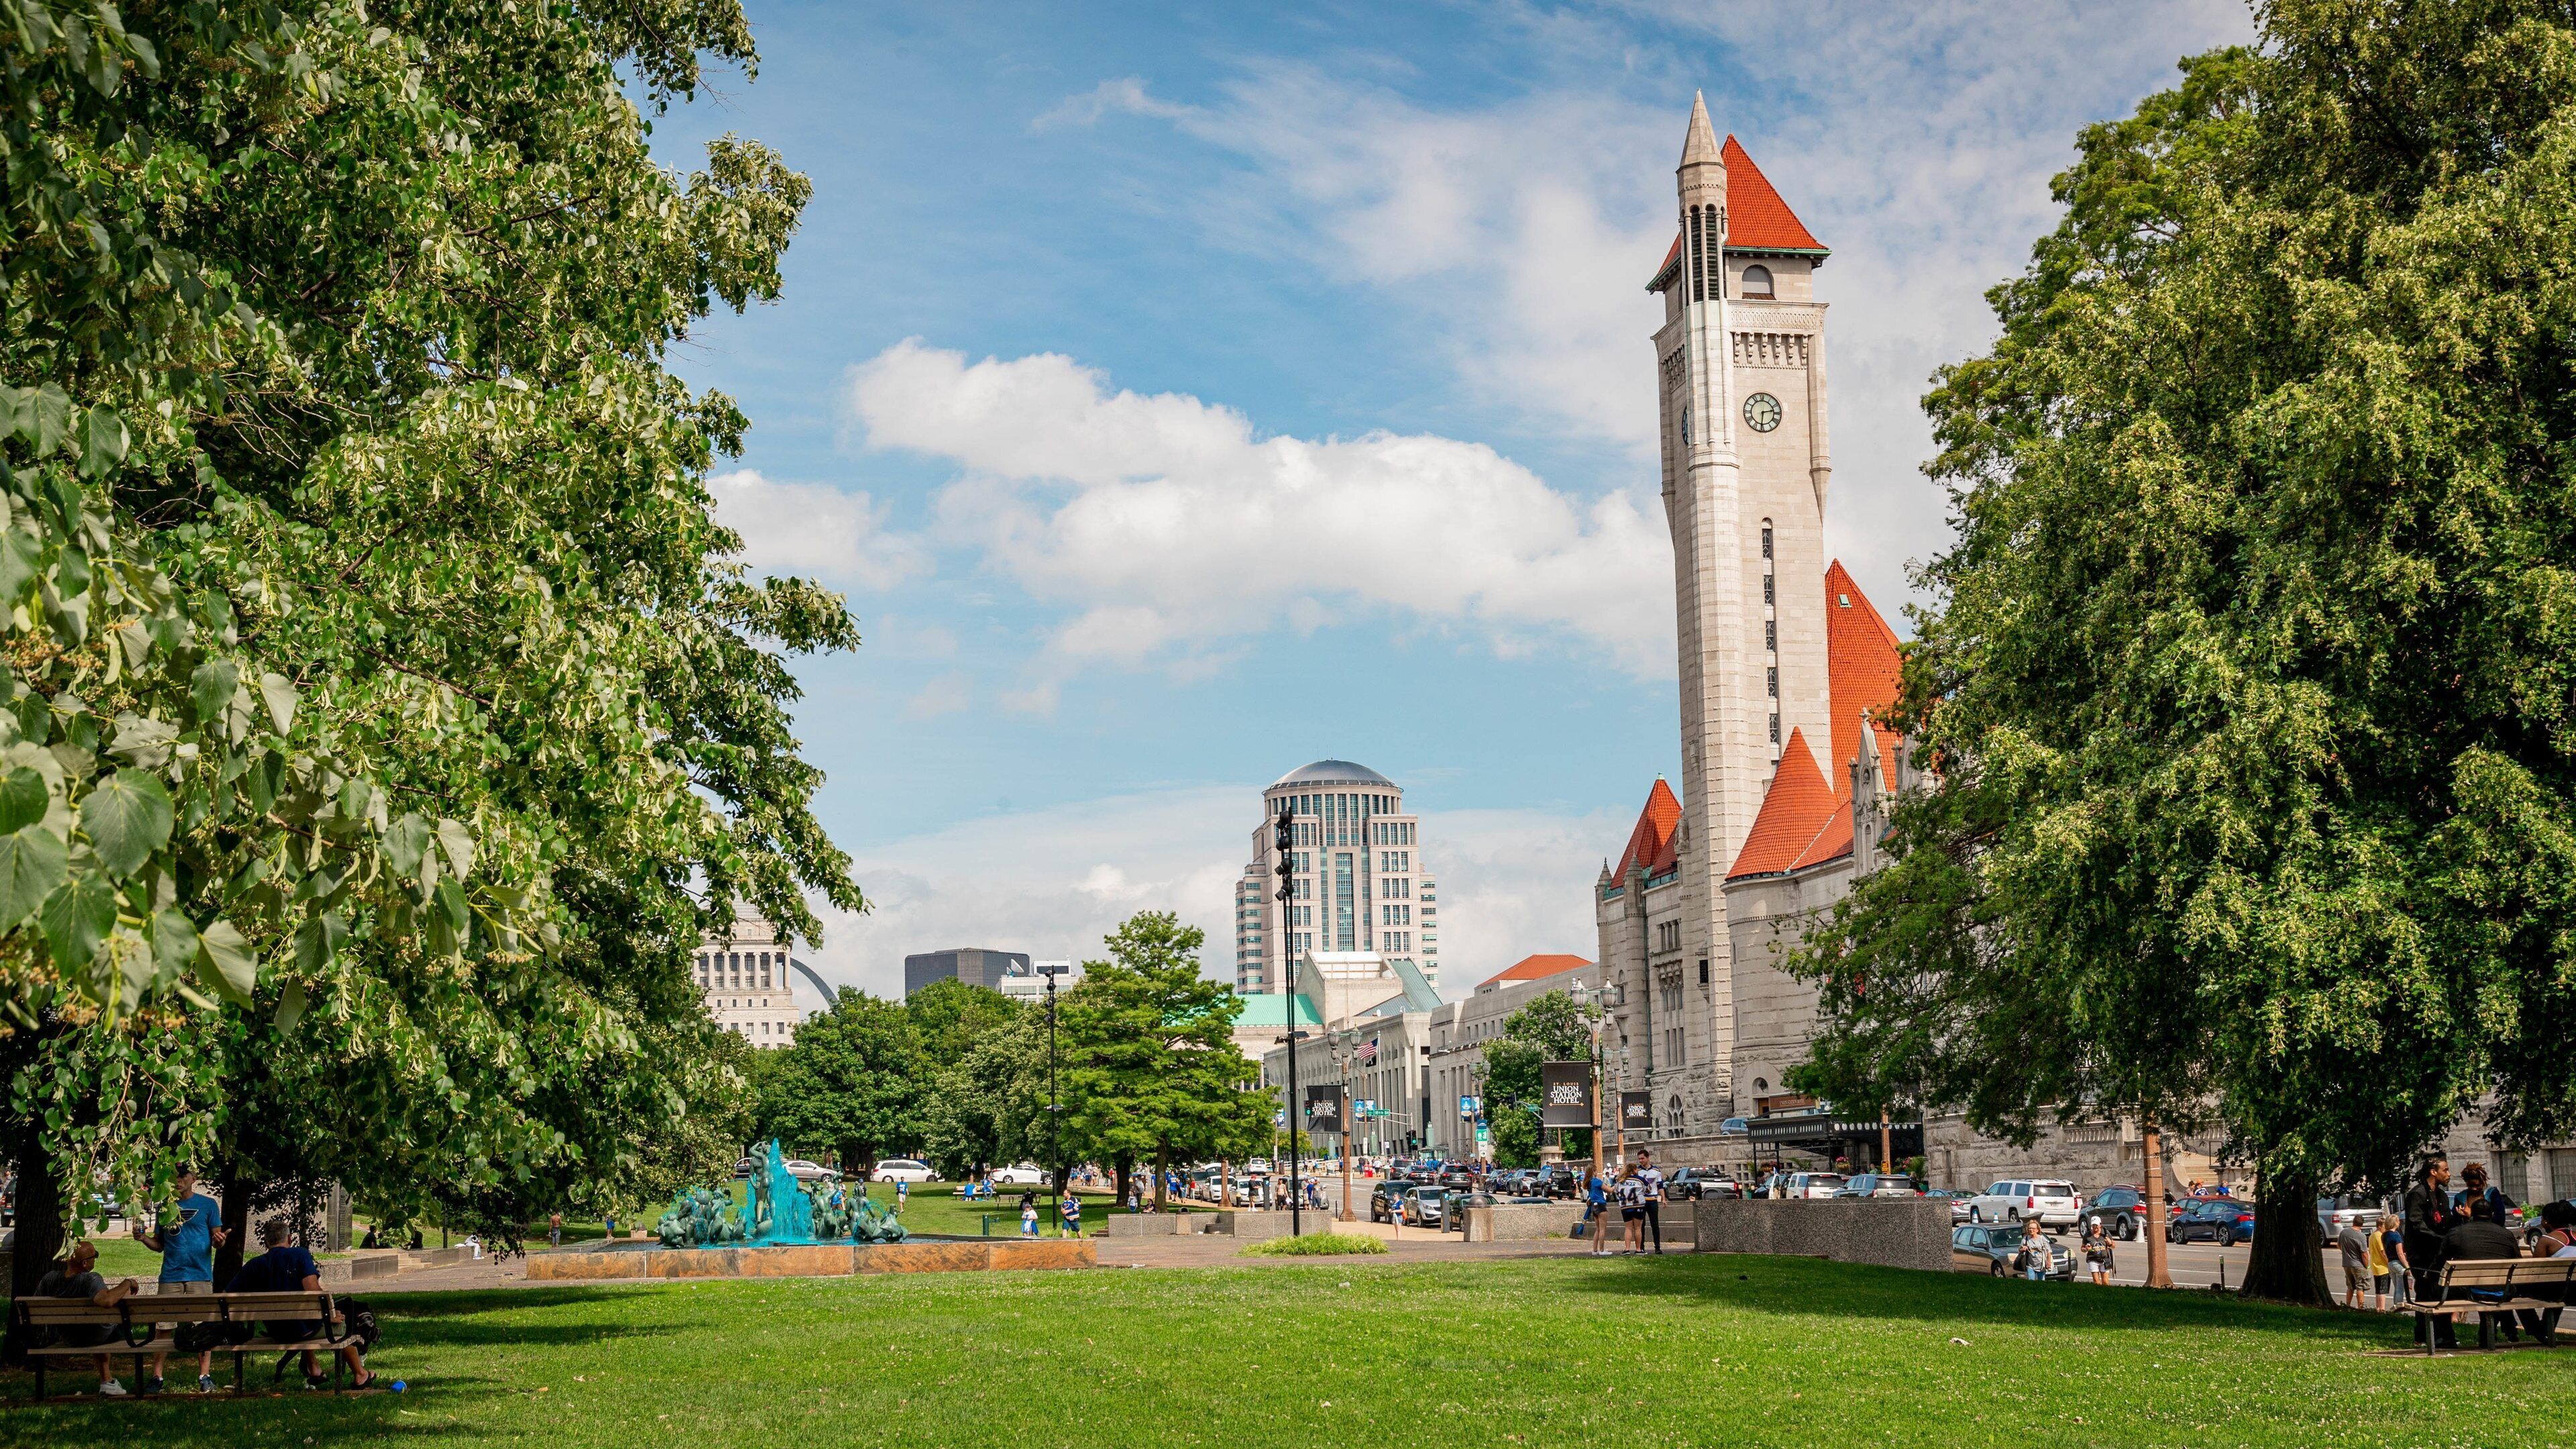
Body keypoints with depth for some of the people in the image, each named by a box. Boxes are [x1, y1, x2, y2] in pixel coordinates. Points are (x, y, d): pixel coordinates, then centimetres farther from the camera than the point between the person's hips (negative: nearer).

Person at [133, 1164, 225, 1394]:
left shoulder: (208, 1205, 6)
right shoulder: (164, 1207, 14)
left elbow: (216, 1239, 4)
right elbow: (159, 1245, 16)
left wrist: (219, 1241, -19)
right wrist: (143, 1238, -4)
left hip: (200, 1274, -2)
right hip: (170, 1276, 2)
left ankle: (205, 1376, 3)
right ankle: (156, 1376, 4)